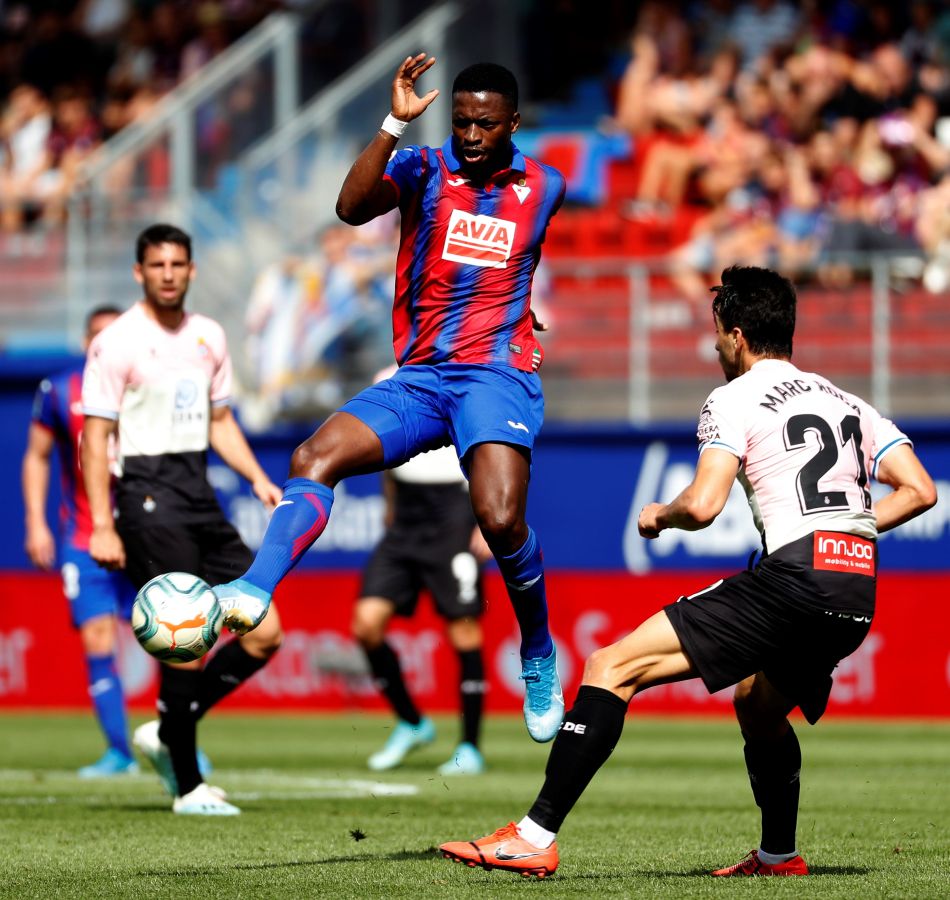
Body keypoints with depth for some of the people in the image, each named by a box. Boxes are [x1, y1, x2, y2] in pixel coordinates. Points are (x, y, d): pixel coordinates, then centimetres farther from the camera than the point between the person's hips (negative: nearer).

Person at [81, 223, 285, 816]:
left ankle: (168, 733, 15)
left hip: (200, 493, 7)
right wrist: (101, 526, -14)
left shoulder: (209, 337, 13)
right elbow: (96, 434, -8)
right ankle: (189, 787, -1)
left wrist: (259, 478, 9)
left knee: (264, 633, 1)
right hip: (146, 494, -7)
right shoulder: (118, 342, -7)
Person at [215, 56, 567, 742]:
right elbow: (352, 207, -20)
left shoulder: (546, 187, 6)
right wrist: (396, 123, -27)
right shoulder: (423, 169, 2)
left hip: (499, 374, -2)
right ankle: (252, 595, -38)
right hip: (419, 377, 2)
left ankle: (540, 659, -3)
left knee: (501, 519, -25)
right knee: (314, 459, -22)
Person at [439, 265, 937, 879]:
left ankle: (536, 838, -16)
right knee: (758, 704, 37)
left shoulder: (736, 399, 4)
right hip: (859, 597, 8)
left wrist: (660, 516, 11)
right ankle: (779, 855, 42)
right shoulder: (847, 402, 24)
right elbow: (920, 491, 17)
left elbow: (702, 506, -10)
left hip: (794, 575, -8)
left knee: (612, 667, -7)